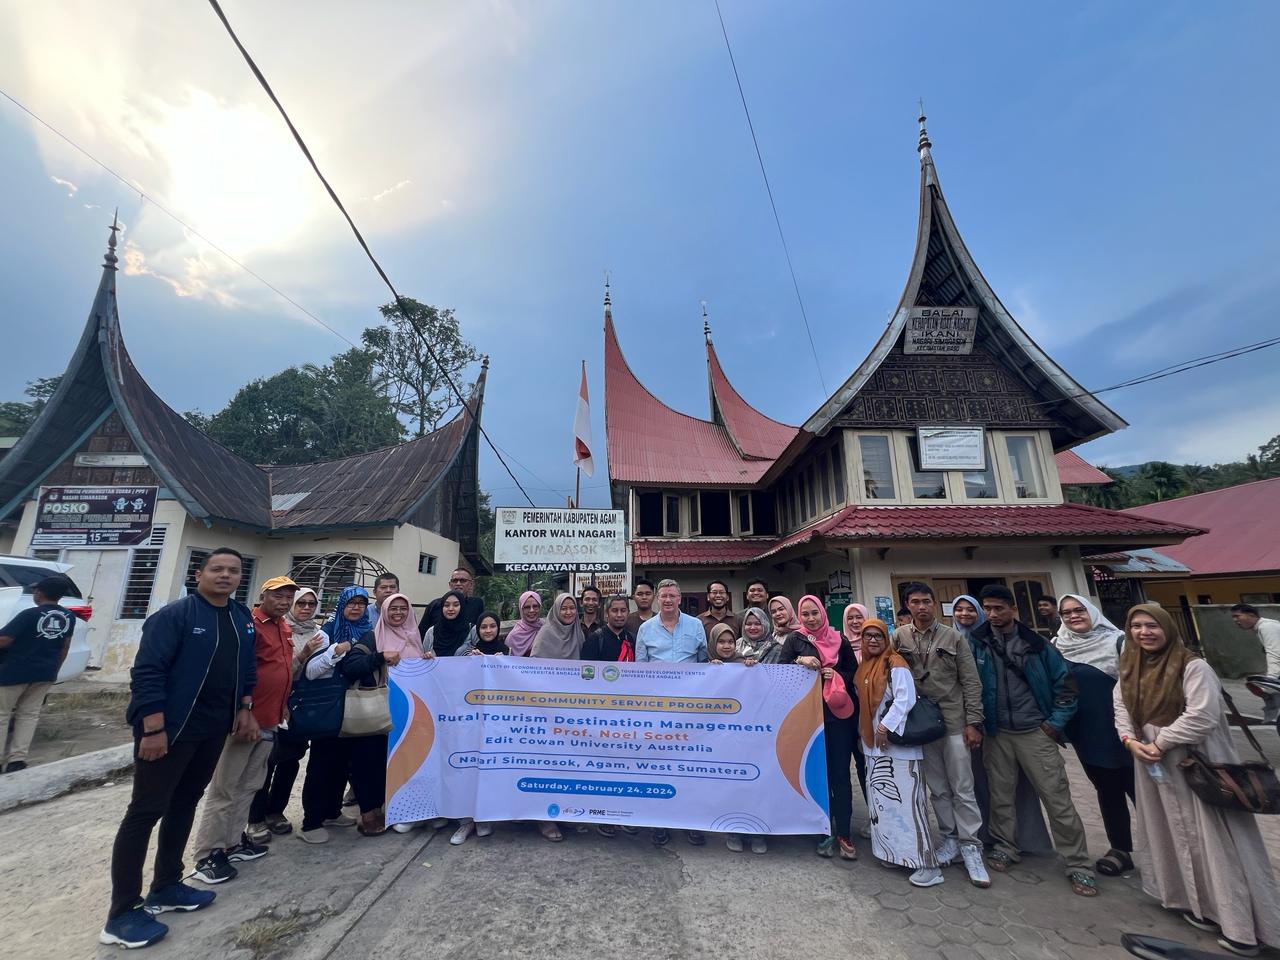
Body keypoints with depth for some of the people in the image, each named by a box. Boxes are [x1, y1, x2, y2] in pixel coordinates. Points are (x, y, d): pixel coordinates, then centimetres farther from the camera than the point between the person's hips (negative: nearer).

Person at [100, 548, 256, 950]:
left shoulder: (243, 618, 7)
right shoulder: (174, 614, -14)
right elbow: (147, 672, -17)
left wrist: (245, 709, 9)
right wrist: (154, 729, -20)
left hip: (214, 730, 7)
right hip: (170, 730, -7)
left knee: (184, 805, 17)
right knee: (145, 812, 1)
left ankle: (165, 887, 30)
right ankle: (122, 914, 13)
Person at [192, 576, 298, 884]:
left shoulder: (285, 629, 11)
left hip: (270, 721, 8)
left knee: (249, 786, 17)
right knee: (225, 787, 2)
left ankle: (234, 842, 28)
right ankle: (207, 855, 13)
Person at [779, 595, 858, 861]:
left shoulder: (838, 639, 7)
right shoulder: (795, 639, 2)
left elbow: (854, 670, 11)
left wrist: (838, 676, -8)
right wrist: (799, 661, -20)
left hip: (839, 714, 1)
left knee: (840, 773, 2)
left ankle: (843, 833, 12)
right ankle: (827, 831, 18)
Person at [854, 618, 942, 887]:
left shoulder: (895, 664, -11)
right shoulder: (864, 667, 12)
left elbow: (905, 699, -19)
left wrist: (885, 727, -20)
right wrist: (864, 732, 11)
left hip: (897, 744, -8)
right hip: (873, 745, 8)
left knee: (906, 802, -7)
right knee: (882, 802, 13)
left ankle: (926, 864, 1)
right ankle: (895, 853, 25)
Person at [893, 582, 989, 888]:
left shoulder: (953, 637, -2)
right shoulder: (900, 637, 1)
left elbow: (971, 682, -1)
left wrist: (973, 722, -5)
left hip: (953, 722, -1)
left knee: (962, 787, 2)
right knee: (937, 788, 11)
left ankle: (970, 847, 15)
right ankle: (950, 839, 25)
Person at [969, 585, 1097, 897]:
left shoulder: (1035, 643, -5)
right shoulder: (975, 643, -5)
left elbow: (1064, 682, 0)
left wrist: (1056, 722, -4)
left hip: (1035, 732, -1)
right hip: (996, 733, 1)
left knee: (1058, 799, 3)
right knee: (1000, 795, 13)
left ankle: (1078, 865, 19)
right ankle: (1005, 848, 30)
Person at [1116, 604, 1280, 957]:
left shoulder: (1193, 667, -16)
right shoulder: (1129, 670, 5)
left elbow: (1201, 717, -21)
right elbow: (1121, 709, 10)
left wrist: (1158, 743, -15)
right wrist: (1130, 741, -6)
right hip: (1154, 765, 6)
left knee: (1212, 839, 0)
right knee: (1174, 834, 15)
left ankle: (1239, 923, 14)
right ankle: (1199, 904, 31)